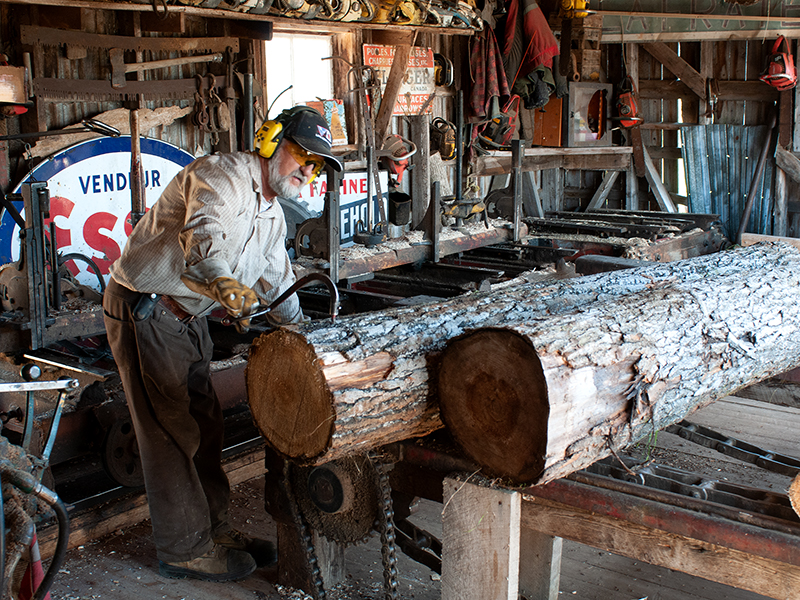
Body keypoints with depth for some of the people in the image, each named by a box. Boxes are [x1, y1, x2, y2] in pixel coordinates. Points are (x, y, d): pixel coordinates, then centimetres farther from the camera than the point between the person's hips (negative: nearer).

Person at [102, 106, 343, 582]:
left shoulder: (273, 216, 10)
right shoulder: (221, 176, -20)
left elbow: (277, 285, 21)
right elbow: (203, 231, -42)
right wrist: (221, 279, -61)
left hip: (189, 319, 9)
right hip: (144, 311, -9)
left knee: (206, 427, 13)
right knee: (173, 435, -3)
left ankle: (215, 530, 27)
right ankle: (185, 550, 9)